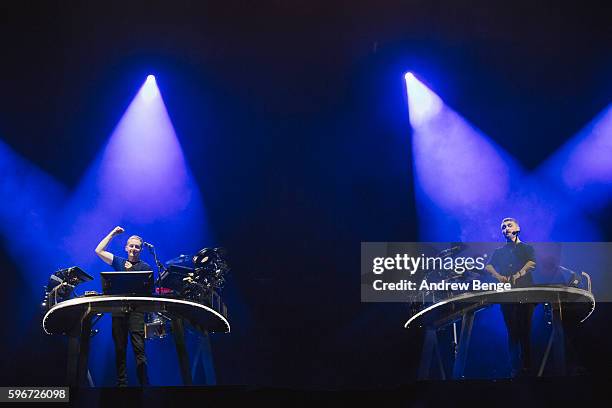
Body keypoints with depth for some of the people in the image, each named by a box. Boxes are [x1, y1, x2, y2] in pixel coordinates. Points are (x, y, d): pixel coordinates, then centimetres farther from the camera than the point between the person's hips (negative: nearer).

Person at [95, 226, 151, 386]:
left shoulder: (145, 267, 8)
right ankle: (121, 383, 9)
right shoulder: (119, 262, 16)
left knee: (138, 347, -12)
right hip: (118, 308, 3)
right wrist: (112, 234, 9)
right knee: (120, 348, 4)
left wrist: (131, 272, -8)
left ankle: (144, 383, -14)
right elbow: (98, 251, 9)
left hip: (136, 309, -3)